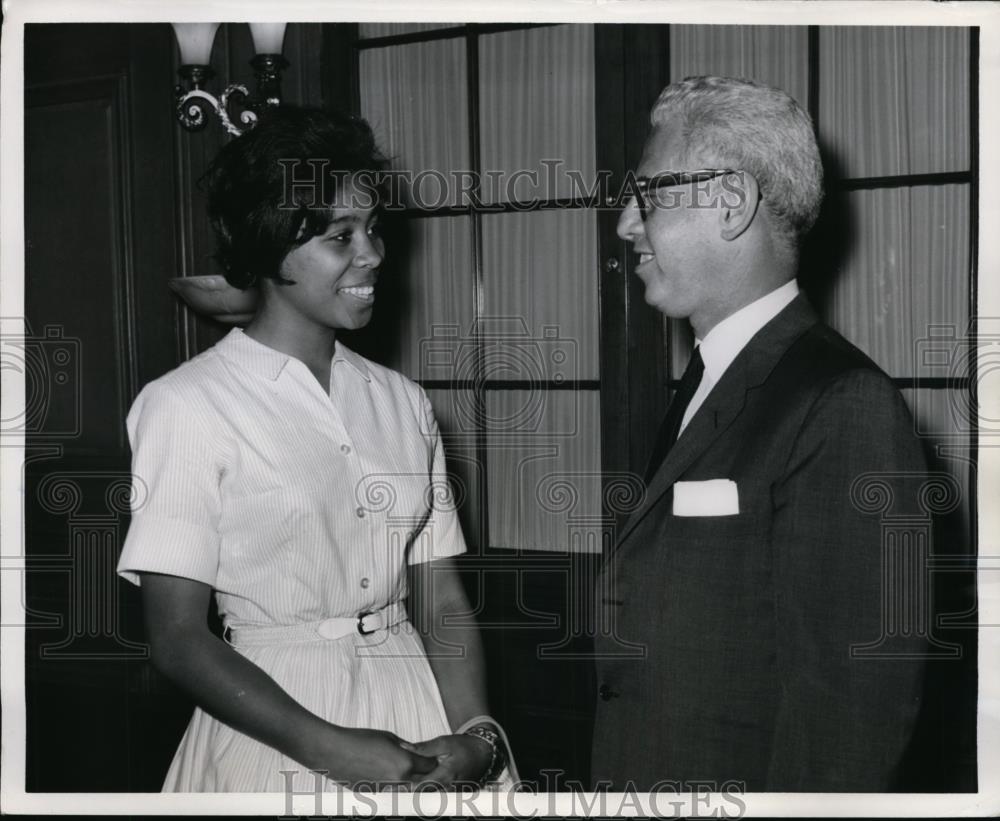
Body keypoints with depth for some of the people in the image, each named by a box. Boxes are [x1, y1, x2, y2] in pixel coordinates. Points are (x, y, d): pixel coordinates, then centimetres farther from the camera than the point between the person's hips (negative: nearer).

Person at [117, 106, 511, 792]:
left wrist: (477, 738, -13)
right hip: (272, 728, -4)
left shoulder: (403, 402, 5)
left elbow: (441, 605, 3)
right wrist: (329, 748, -19)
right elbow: (177, 639, -11)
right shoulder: (186, 406, -9)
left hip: (416, 721, 4)